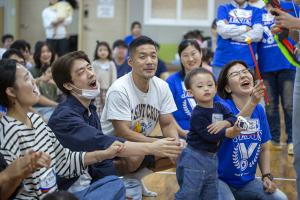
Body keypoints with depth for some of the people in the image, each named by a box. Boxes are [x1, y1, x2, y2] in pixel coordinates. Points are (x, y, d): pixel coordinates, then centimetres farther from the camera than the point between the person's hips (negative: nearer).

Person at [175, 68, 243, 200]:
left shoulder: (219, 107, 6)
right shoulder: (197, 115, -18)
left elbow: (233, 119, -2)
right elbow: (209, 135, -25)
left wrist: (224, 123, -23)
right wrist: (231, 131, -30)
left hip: (212, 158, 8)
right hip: (194, 159, -8)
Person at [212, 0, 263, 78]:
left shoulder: (255, 11, 12)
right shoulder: (223, 8, 11)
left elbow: (258, 34, -4)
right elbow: (223, 30, -7)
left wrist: (231, 33, -4)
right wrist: (246, 28, -2)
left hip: (247, 62, 0)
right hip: (223, 61, 0)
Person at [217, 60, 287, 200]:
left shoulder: (259, 110, 3)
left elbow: (264, 149, 13)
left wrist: (267, 176, 1)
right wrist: (251, 103, -49)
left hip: (247, 182, 5)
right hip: (220, 179, -5)